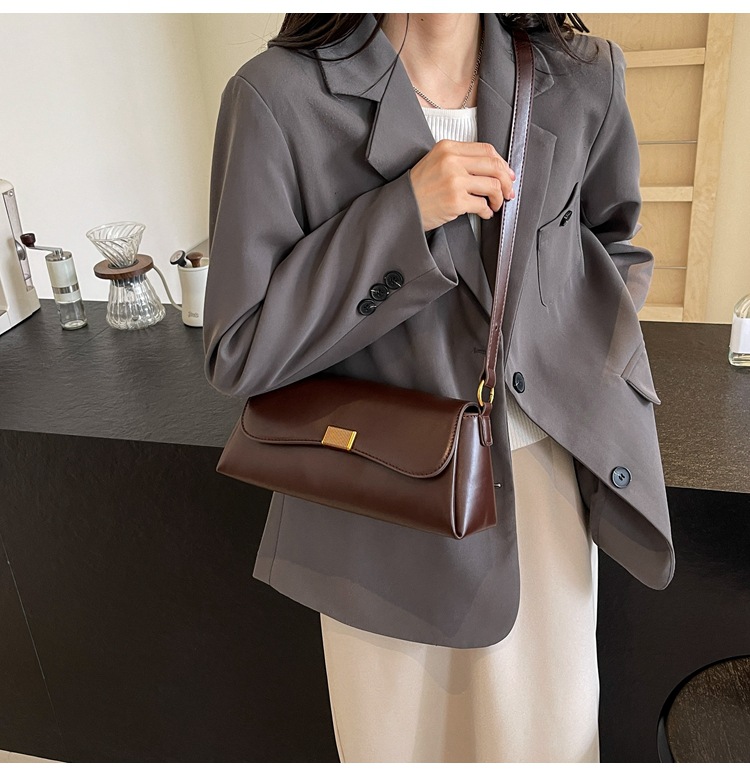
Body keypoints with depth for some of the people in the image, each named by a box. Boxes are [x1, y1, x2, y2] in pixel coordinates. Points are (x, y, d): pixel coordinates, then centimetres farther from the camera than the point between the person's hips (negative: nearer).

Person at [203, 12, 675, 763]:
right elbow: (237, 353, -15)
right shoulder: (278, 95, -15)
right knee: (397, 738, 20)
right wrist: (403, 215, -24)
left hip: (547, 478, 3)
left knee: (548, 735, 19)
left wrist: (600, 389, -1)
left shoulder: (583, 80, -3)